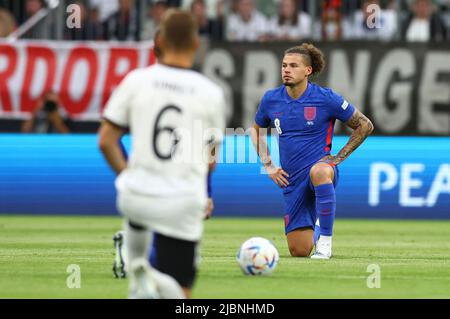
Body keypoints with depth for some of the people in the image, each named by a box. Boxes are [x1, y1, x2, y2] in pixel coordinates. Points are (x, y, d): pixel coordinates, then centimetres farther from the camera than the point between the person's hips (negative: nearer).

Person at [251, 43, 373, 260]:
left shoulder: (326, 99, -9)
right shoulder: (271, 99, 2)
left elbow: (364, 126, 1)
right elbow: (256, 130, 22)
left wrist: (339, 157, -5)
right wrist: (268, 166, 10)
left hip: (321, 165, -4)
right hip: (291, 180, 4)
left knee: (319, 172, -45)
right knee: (299, 251, 2)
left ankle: (325, 241, -31)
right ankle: (315, 230, 42)